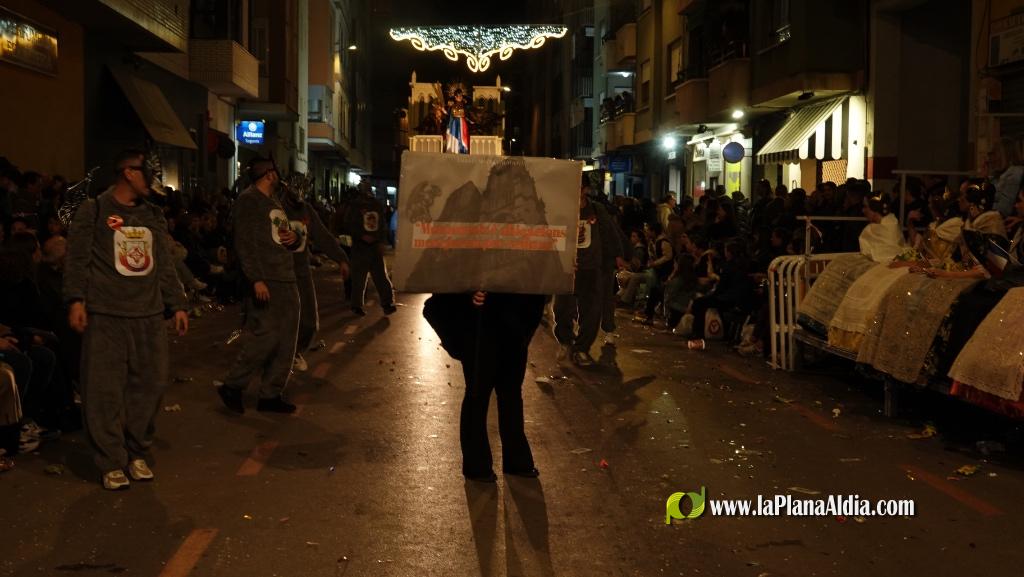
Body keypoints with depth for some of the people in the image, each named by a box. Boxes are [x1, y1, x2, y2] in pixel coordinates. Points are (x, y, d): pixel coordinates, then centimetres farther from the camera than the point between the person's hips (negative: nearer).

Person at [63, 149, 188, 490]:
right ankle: (112, 462, 4)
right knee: (105, 389, -5)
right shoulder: (93, 211, 3)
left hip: (149, 314, 5)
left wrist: (177, 305, 14)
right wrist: (75, 299, -12)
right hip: (105, 313, -5)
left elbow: (165, 265, 20)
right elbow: (77, 258, -2)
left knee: (149, 384, 2)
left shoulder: (153, 216, 18)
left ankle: (138, 452, 16)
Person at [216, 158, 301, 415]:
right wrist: (256, 279, -23)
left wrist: (294, 237, 5)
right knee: (265, 337, -12)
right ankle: (232, 387, 4)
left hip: (287, 280, 9)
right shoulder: (248, 200, -6)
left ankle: (271, 394, 15)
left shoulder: (275, 202, 21)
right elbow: (244, 242, -15)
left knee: (286, 340, 7)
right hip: (265, 281, -9)